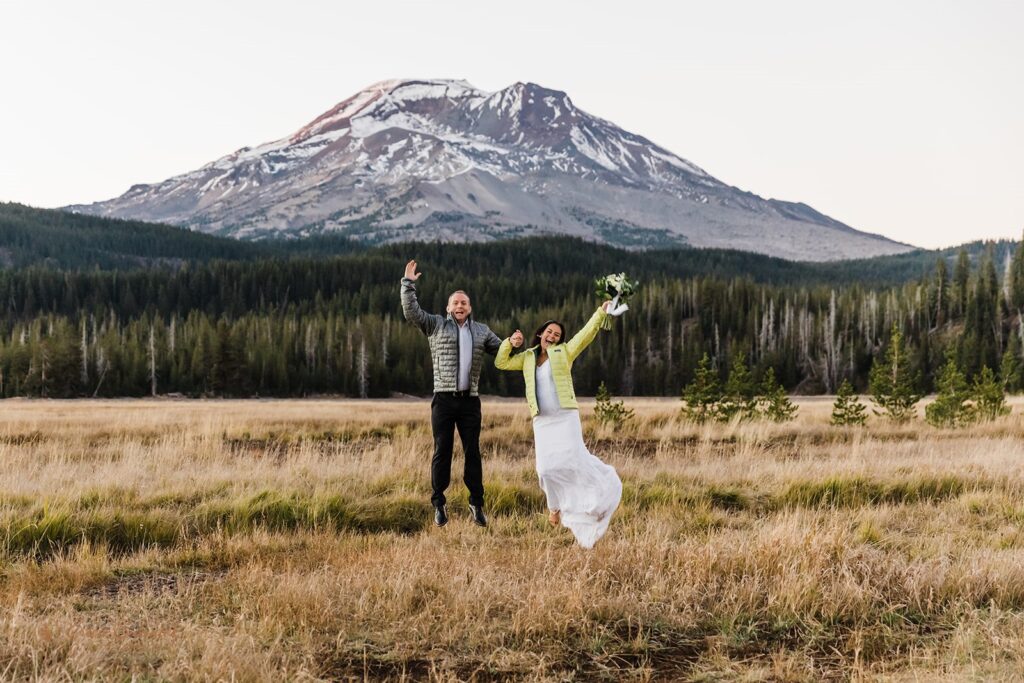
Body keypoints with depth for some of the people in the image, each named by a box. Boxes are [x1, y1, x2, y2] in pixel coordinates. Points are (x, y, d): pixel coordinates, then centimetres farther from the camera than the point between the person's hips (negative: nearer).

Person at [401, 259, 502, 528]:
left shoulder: (482, 331, 14)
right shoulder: (436, 325, 7)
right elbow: (411, 312, -1)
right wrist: (408, 284, -6)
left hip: (470, 401, 2)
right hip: (444, 399, -2)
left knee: (472, 452, 3)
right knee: (442, 452, 1)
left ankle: (476, 504, 10)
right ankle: (439, 504, 8)